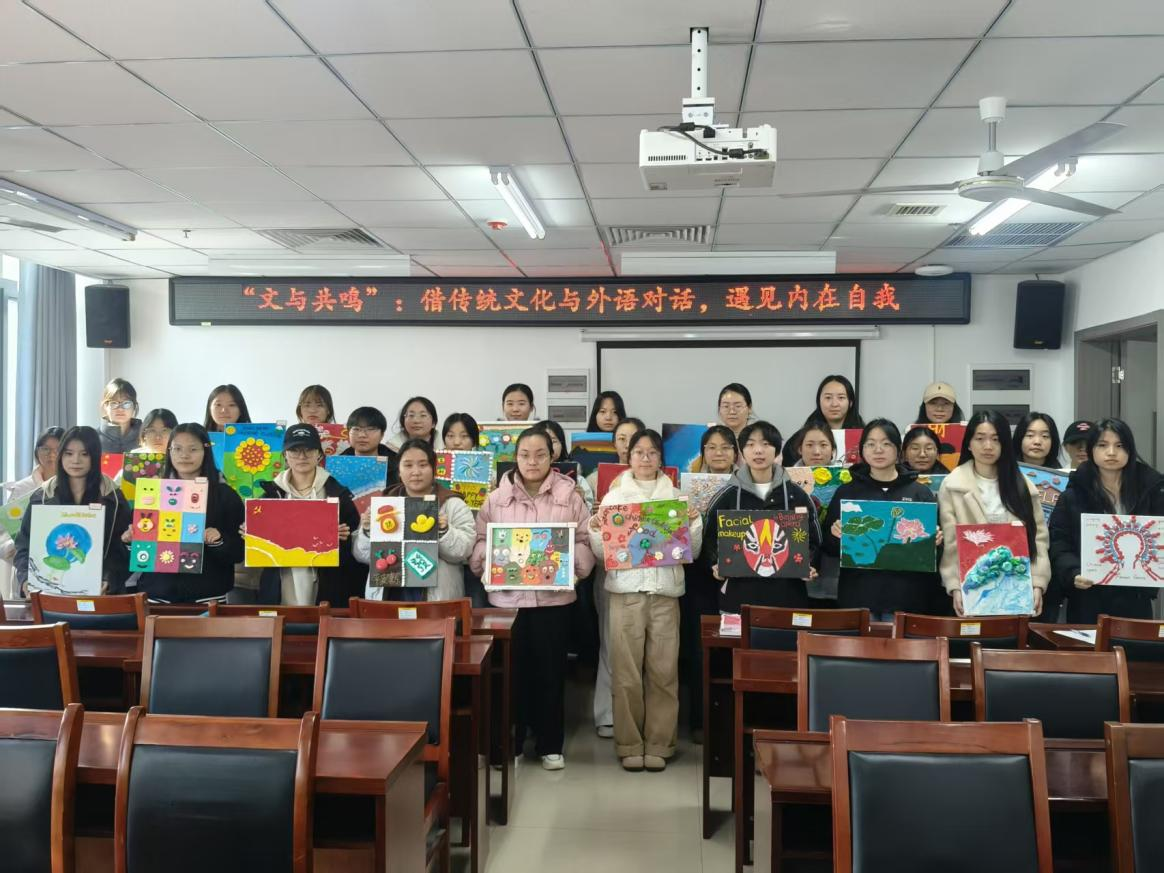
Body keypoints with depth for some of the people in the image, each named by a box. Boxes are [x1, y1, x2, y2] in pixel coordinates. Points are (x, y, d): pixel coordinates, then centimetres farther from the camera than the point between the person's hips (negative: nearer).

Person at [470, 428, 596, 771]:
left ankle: (550, 745, 23)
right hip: (507, 597, 0)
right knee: (511, 670, 6)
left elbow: (586, 543, 0)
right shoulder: (496, 498, 5)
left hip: (554, 597, 0)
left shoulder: (570, 497, 2)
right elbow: (479, 543, 3)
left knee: (551, 671, 8)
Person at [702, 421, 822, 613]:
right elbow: (710, 539, 10)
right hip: (738, 597, 0)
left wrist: (809, 567, -6)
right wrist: (715, 566, -7)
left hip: (787, 596, 1)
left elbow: (813, 539, 11)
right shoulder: (727, 497, 4)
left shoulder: (797, 495, 6)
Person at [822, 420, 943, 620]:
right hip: (858, 596, 0)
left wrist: (935, 540, -9)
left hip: (906, 597, 0)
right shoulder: (846, 492, 8)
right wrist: (835, 535, -11)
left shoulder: (920, 493, 8)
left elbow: (936, 536, 11)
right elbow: (829, 547, 9)